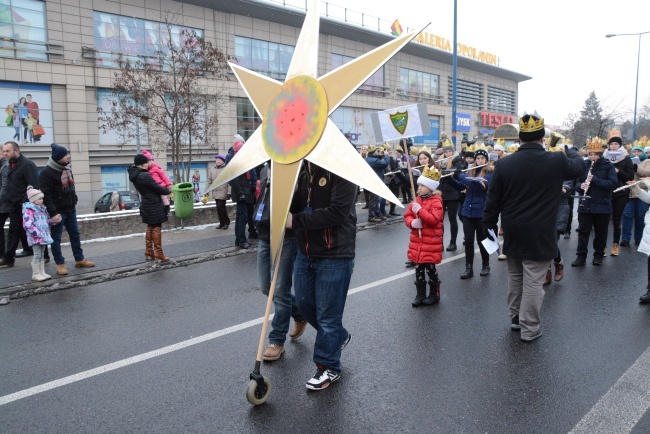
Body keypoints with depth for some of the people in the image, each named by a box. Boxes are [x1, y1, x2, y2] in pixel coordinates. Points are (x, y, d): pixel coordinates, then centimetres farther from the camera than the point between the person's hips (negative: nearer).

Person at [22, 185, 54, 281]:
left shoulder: (42, 209, 14)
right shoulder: (29, 210, -14)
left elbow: (47, 221, 24)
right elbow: (27, 225, -22)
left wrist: (53, 221, 4)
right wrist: (37, 233, -24)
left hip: (44, 236, 8)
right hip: (35, 237, -8)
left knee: (41, 255, 13)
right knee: (37, 255, -5)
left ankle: (42, 272, 20)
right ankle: (35, 274, 4)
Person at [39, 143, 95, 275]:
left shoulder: (66, 168, 10)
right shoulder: (47, 173, -15)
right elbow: (46, 195, -19)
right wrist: (53, 213, -23)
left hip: (71, 209, 8)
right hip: (58, 211, -8)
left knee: (75, 235, 12)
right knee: (56, 238, 2)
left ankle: (79, 260, 22)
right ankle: (60, 264, 9)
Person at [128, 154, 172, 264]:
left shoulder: (134, 175, 3)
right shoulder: (144, 176, -24)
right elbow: (157, 188, -18)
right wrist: (168, 191, 0)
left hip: (146, 204, 9)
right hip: (154, 205, -9)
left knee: (150, 227, 19)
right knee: (156, 228, -5)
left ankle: (149, 251, 26)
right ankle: (159, 255, -3)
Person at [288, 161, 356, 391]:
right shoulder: (302, 169, 5)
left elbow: (338, 212, -25)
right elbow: (294, 206, 6)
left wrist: (296, 220, -21)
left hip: (334, 255, -7)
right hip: (305, 252, 7)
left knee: (327, 313, 4)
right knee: (304, 303, 19)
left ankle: (328, 367, 26)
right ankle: (338, 336, 45)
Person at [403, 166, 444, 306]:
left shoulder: (436, 201, -11)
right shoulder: (417, 200, 9)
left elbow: (434, 219, -23)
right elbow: (407, 216, 9)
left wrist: (420, 210, -28)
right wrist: (412, 223, -13)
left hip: (431, 242, -6)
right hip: (417, 241, 6)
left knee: (430, 268, 3)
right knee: (419, 269, 11)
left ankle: (434, 294, 20)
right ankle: (420, 294, 22)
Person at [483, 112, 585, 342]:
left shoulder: (504, 164, -7)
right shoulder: (557, 161, -11)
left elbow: (493, 199, -2)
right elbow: (579, 165, 13)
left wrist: (488, 224, 10)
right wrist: (570, 152, 34)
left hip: (513, 234, 3)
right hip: (540, 236, -3)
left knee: (515, 276, 19)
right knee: (533, 281, 3)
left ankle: (515, 317, 33)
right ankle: (529, 329, 12)